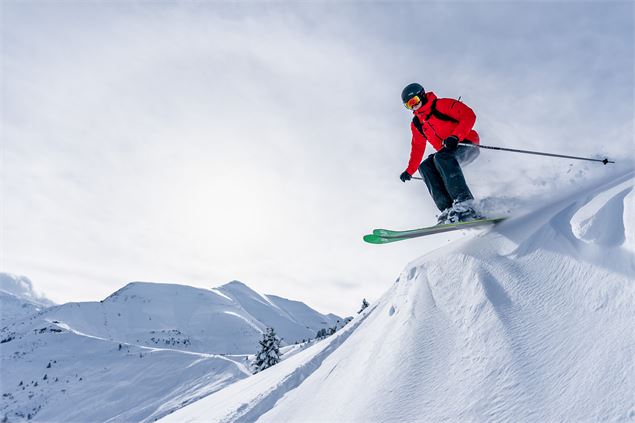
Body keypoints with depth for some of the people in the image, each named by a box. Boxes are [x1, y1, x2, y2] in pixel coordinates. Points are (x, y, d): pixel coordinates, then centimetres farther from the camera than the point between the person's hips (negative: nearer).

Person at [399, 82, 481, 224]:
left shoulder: (442, 105, -5)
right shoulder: (416, 124, 16)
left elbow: (469, 115, -15)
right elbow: (418, 148, 26)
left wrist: (455, 137, -29)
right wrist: (410, 171, 24)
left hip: (467, 145, -7)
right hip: (446, 154, 7)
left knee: (441, 157, -35)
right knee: (425, 166, -19)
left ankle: (464, 204, -45)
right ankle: (448, 210, -31)